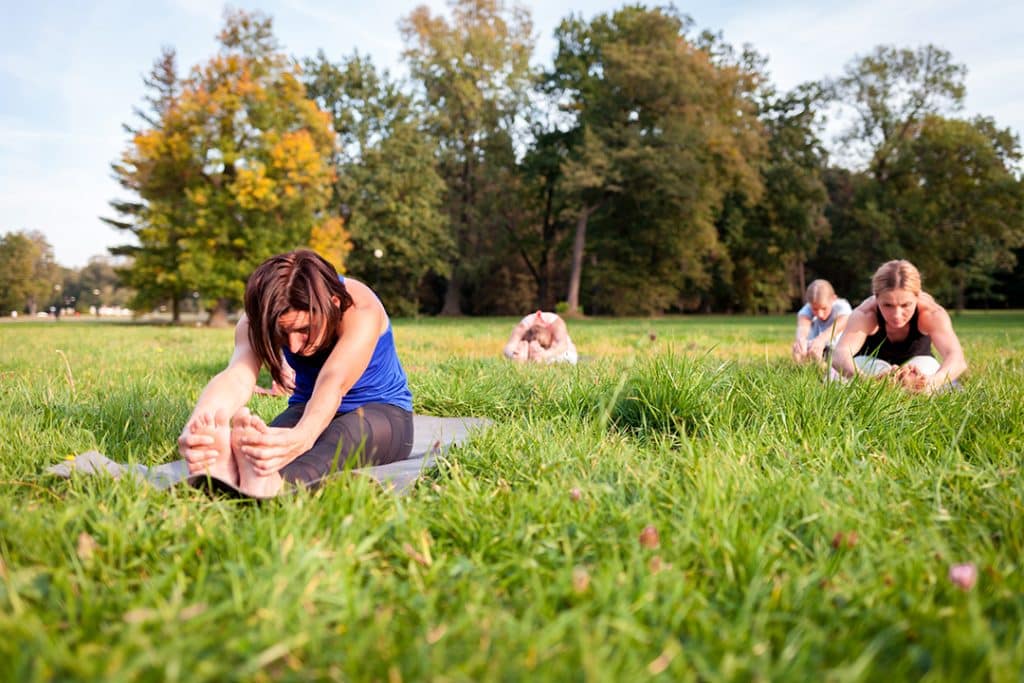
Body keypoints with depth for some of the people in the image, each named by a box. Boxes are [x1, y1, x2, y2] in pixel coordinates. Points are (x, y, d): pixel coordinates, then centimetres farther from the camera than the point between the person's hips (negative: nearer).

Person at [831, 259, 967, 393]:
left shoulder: (931, 313, -32)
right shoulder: (865, 314, -35)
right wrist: (867, 380, -75)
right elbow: (839, 356, -53)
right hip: (871, 363, -2)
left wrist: (932, 382, -70)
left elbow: (957, 358, -47)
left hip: (919, 365, 2)